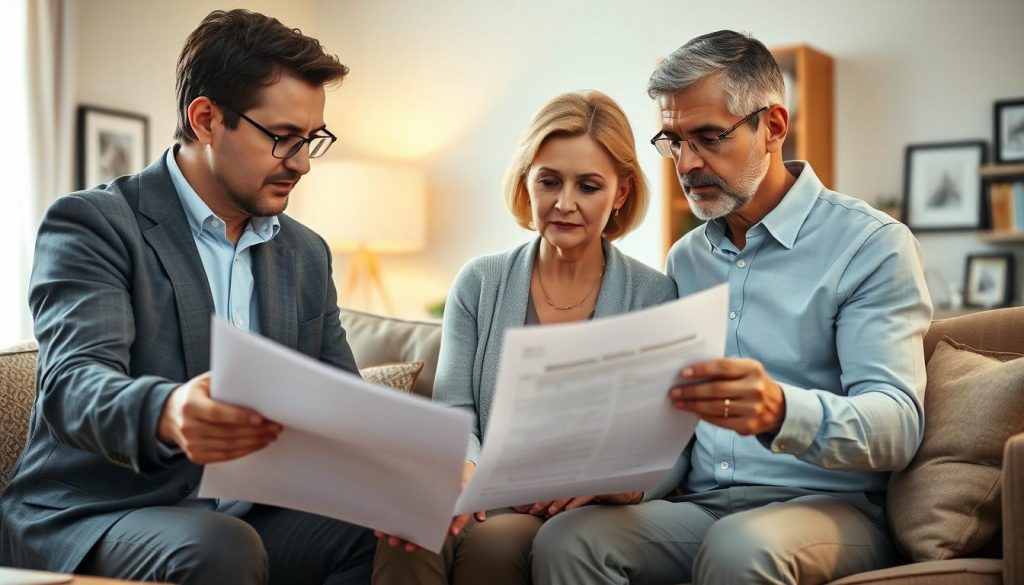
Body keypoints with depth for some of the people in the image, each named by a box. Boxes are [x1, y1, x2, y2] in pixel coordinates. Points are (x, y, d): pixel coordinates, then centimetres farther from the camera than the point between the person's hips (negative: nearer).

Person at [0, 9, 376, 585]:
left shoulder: (308, 255, 13)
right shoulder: (93, 224, -7)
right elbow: (72, 382, -22)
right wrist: (166, 413, -46)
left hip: (250, 521, 5)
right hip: (92, 518, -5)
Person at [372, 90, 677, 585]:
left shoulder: (655, 297, 3)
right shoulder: (479, 284, 10)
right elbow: (453, 409, 4)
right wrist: (461, 469, -20)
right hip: (487, 500, 1)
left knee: (491, 542, -34)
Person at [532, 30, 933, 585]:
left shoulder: (871, 243, -4)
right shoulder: (684, 259, 16)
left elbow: (898, 425, -15)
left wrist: (782, 412, -36)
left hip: (827, 506, -4)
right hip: (699, 507, 5)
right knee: (565, 539, -25)